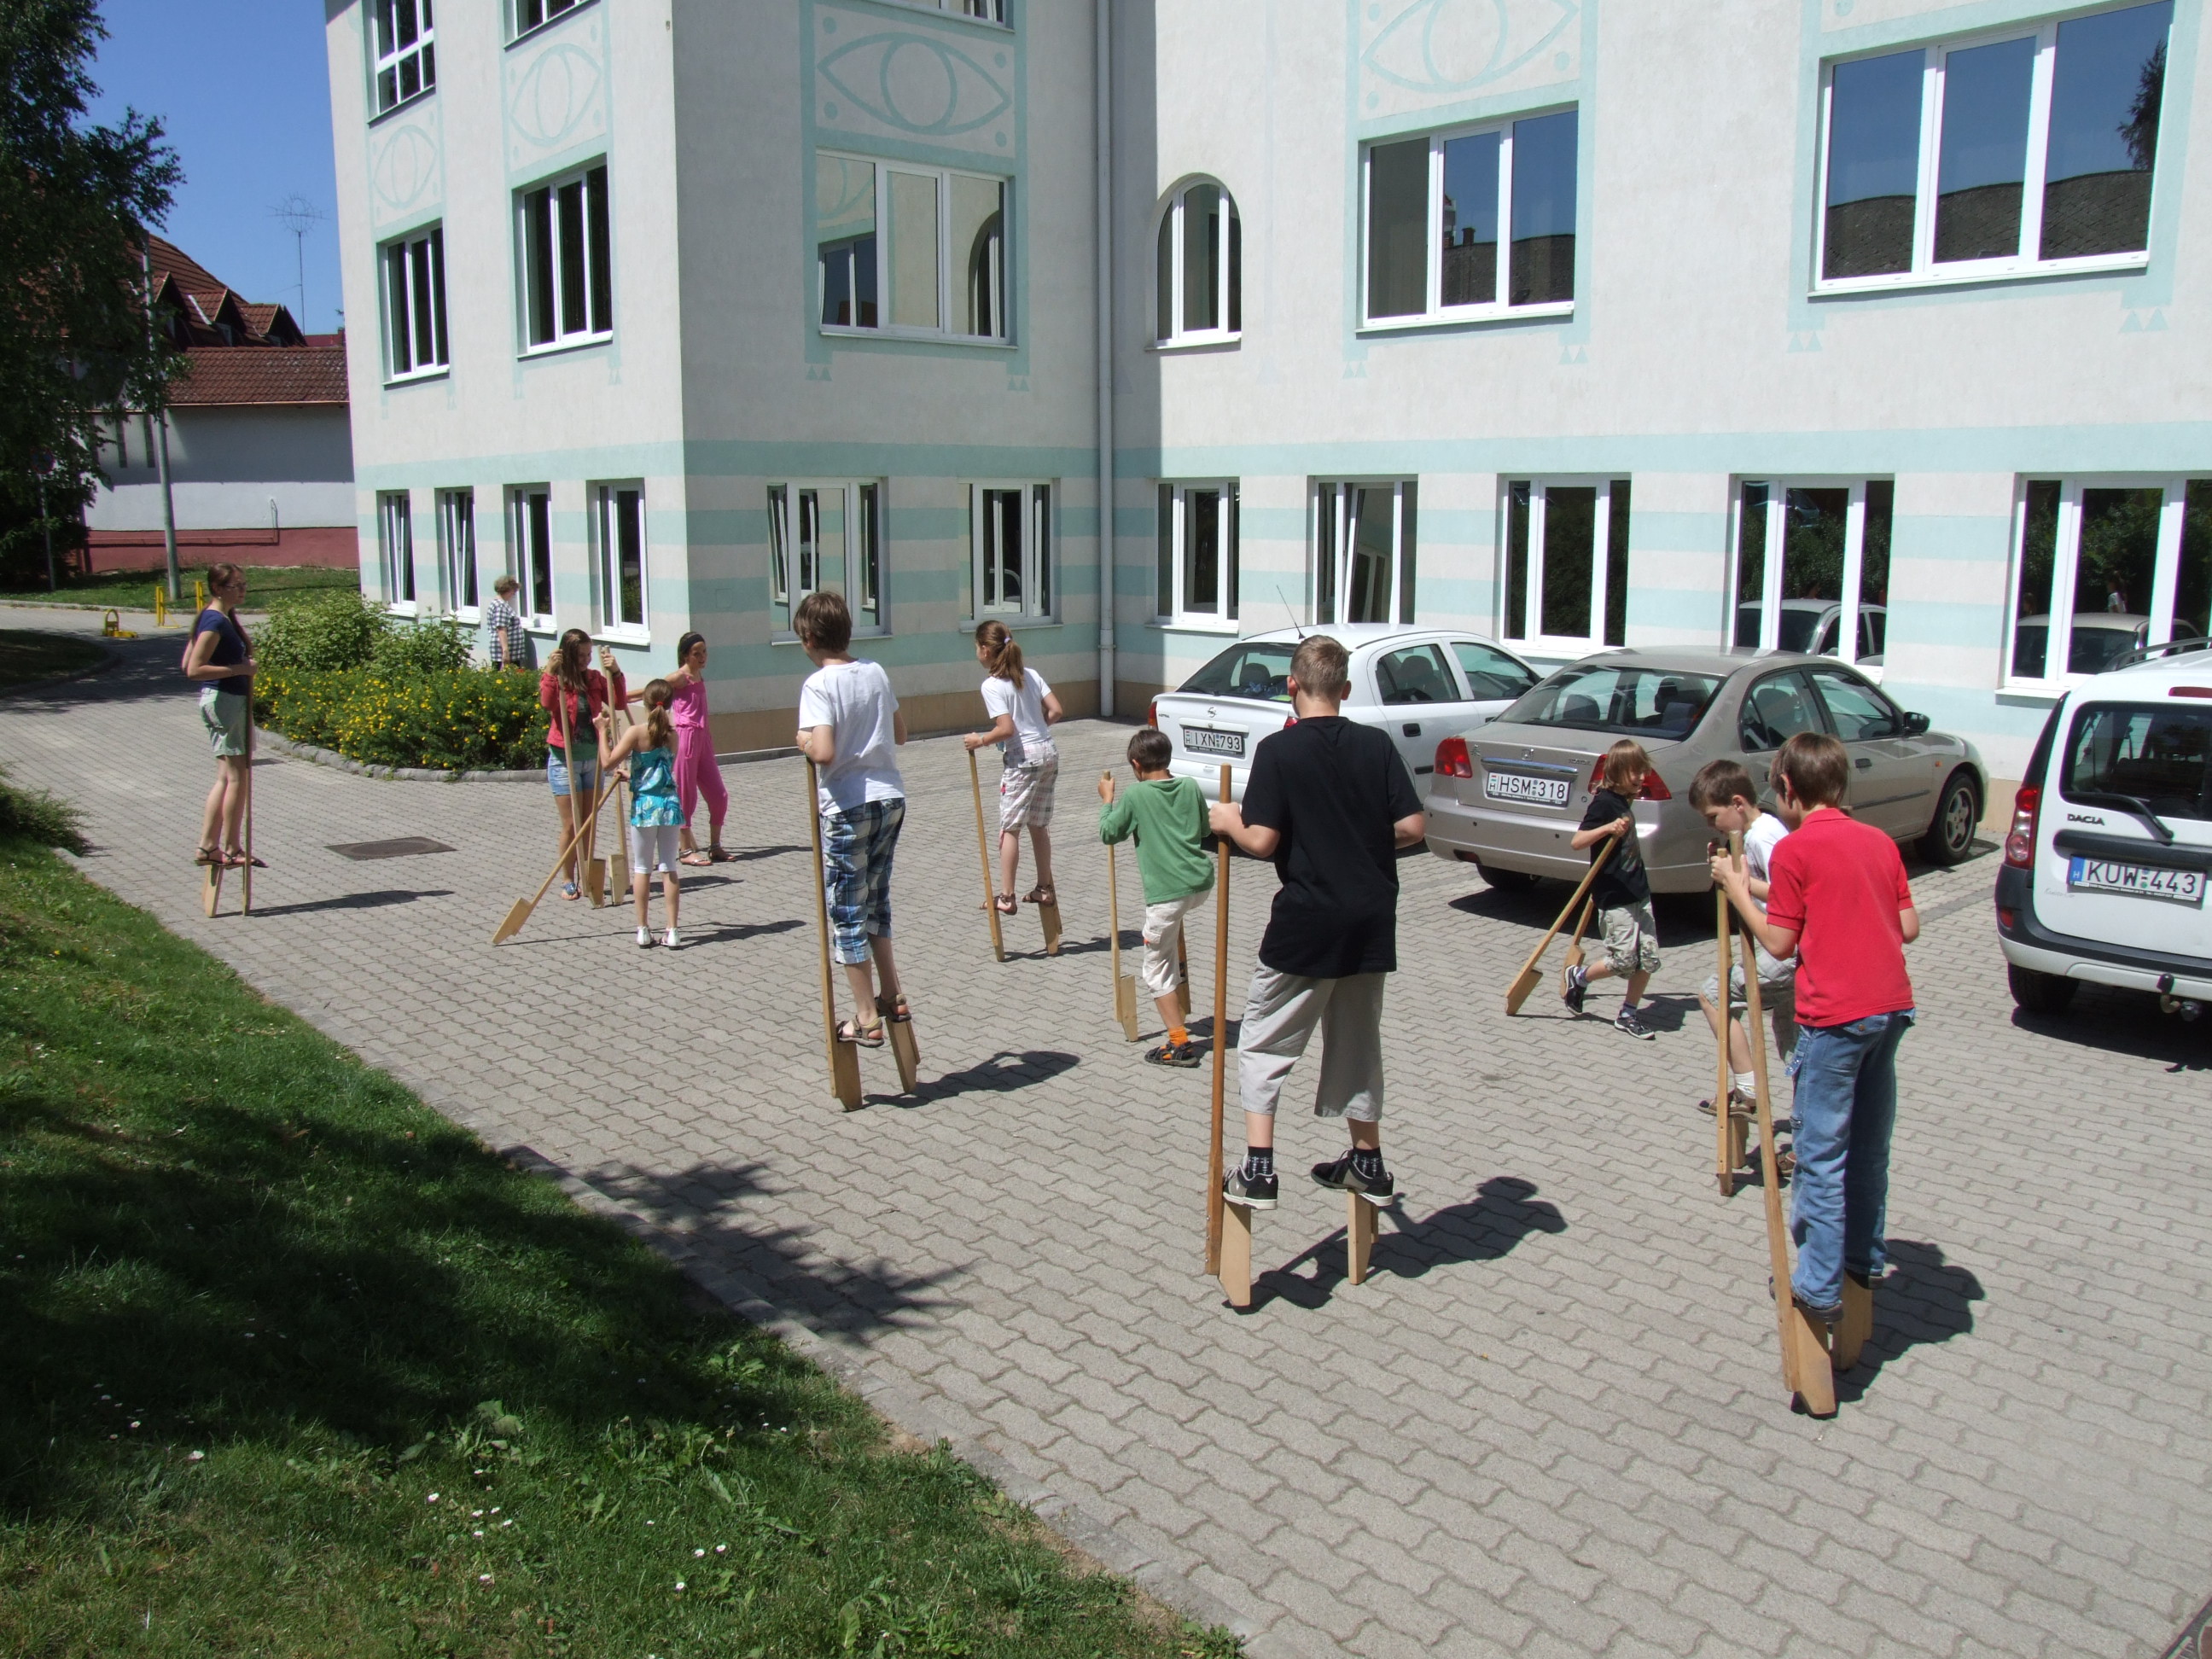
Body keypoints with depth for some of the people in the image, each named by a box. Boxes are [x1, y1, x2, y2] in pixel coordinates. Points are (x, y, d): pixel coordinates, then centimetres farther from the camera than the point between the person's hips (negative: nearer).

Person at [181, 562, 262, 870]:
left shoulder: (224, 618, 14)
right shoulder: (215, 622, -16)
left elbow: (187, 664, 19)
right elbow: (193, 670, -22)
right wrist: (238, 669, -21)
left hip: (232, 702, 10)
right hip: (224, 701, -10)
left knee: (226, 778, 13)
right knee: (236, 777, -3)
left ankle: (208, 847, 16)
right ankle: (231, 850, 4)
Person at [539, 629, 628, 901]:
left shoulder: (594, 678, 5)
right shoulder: (554, 680, -7)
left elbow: (620, 703, -1)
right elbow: (547, 704, -27)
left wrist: (616, 673, -12)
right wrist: (552, 672, -33)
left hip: (593, 758, 4)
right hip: (564, 759, -4)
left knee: (589, 823, 9)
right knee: (571, 825, -1)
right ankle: (568, 881, 12)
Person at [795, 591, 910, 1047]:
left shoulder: (819, 684, -13)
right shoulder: (876, 672, 7)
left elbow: (824, 752, -23)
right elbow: (900, 734, 16)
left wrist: (805, 743, -4)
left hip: (848, 806, -6)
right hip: (891, 798, 6)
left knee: (847, 912, 5)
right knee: (876, 900, 21)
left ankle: (867, 1018, 10)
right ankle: (892, 996, 27)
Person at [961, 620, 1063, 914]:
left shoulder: (991, 685, -11)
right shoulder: (1031, 674, 9)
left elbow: (1006, 729, -19)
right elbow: (1056, 711, 5)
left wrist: (979, 740, -4)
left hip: (1023, 758, -7)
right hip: (1049, 753, 7)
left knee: (1010, 828, 0)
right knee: (1039, 825, 16)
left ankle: (1006, 898, 1)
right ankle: (1044, 889, 21)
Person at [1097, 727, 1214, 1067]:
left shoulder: (1135, 796, -6)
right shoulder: (1191, 788, 8)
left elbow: (1108, 834, 4)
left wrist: (1108, 800, 17)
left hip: (1167, 892, -6)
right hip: (1202, 883, 6)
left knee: (1156, 970, 3)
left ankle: (1179, 1044, -2)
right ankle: (1180, 962, 46)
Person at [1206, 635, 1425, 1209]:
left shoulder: (1278, 750, -11)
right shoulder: (1377, 744, 1)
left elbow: (1261, 841, -16)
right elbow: (1413, 827, -2)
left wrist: (1228, 820, 3)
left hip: (1307, 921, -5)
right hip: (1371, 919, 5)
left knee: (1264, 1043, 7)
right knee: (1358, 1039, 19)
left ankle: (1257, 1171, 1)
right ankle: (1367, 1162, 29)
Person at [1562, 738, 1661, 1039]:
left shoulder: (1622, 802, 12)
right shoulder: (1604, 804, -14)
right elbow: (1576, 842, -24)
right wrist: (1607, 828, -35)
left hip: (1638, 892, 9)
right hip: (1615, 898, -8)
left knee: (1649, 958, 5)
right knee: (1624, 959, -8)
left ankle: (1627, 1016, 16)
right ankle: (1578, 976, 19)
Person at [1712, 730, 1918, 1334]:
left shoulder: (1795, 849, -8)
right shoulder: (1880, 841, 11)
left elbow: (1780, 943, -7)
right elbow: (1909, 927, 11)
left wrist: (1735, 887, 3)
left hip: (1834, 1016, -7)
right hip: (1892, 1005, 7)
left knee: (1822, 1154, 0)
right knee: (1869, 1144, 20)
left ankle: (1819, 1288, 2)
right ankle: (1864, 1260, 32)